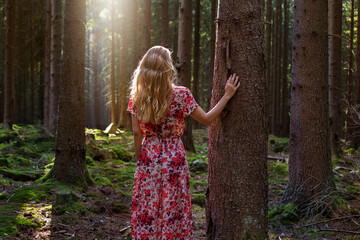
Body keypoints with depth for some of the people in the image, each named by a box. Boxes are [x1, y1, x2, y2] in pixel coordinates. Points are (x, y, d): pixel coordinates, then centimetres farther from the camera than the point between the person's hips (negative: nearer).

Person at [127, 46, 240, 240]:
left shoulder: (137, 97, -5)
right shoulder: (180, 95, -13)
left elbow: (137, 132, -1)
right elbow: (207, 119, -5)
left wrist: (139, 159, 9)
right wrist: (227, 96, 0)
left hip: (148, 158, 2)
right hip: (173, 158, -2)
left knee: (146, 210, 10)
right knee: (173, 208, 9)